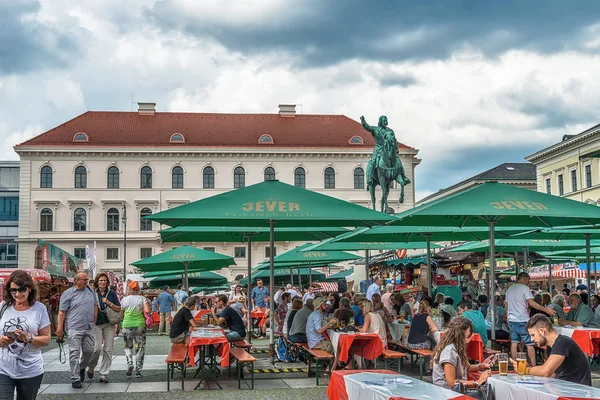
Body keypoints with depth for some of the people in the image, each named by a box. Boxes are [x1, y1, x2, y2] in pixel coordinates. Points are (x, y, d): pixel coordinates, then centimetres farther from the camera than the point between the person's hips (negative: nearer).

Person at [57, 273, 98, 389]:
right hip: (74, 328, -5)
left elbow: (95, 306, 22)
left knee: (89, 350, 7)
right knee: (74, 353, -4)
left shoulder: (91, 291, 13)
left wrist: (94, 322, 15)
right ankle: (75, 379, 0)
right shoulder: (68, 293, -3)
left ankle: (82, 368, 35)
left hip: (89, 327, 5)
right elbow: (62, 312, -4)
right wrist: (60, 328, -9)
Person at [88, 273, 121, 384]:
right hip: (96, 324, -1)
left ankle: (104, 375, 7)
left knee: (108, 350, -1)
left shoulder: (112, 293, 5)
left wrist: (108, 303, -10)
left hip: (109, 324, 1)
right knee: (97, 348, -14)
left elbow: (118, 309, 3)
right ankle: (91, 367, 14)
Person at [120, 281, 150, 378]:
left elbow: (121, 314, 8)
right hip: (140, 325, -1)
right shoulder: (142, 298, 1)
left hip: (127, 325, 1)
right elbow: (147, 311, -11)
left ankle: (130, 363, -6)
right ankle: (138, 370, 5)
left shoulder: (124, 299, 4)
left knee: (128, 346, 17)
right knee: (140, 347, 8)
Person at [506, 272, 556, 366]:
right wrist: (546, 309, -13)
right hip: (522, 320, -7)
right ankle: (533, 366, -3)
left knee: (514, 343, 7)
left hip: (512, 319, 7)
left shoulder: (509, 289, 15)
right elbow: (531, 303, -15)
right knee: (530, 344, -2)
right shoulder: (524, 288, -6)